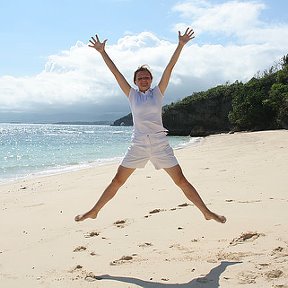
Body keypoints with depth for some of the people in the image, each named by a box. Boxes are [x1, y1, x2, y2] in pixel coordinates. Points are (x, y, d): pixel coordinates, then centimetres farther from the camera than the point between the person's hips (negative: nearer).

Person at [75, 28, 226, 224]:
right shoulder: (132, 95, 7)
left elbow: (170, 68, -2)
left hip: (160, 145, -1)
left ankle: (207, 212, 10)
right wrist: (102, 52, 3)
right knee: (117, 181, 6)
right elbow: (116, 72, 5)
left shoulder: (158, 92, 5)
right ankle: (94, 212, 19)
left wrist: (181, 45, -8)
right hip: (138, 146, 1)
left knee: (181, 181, 0)